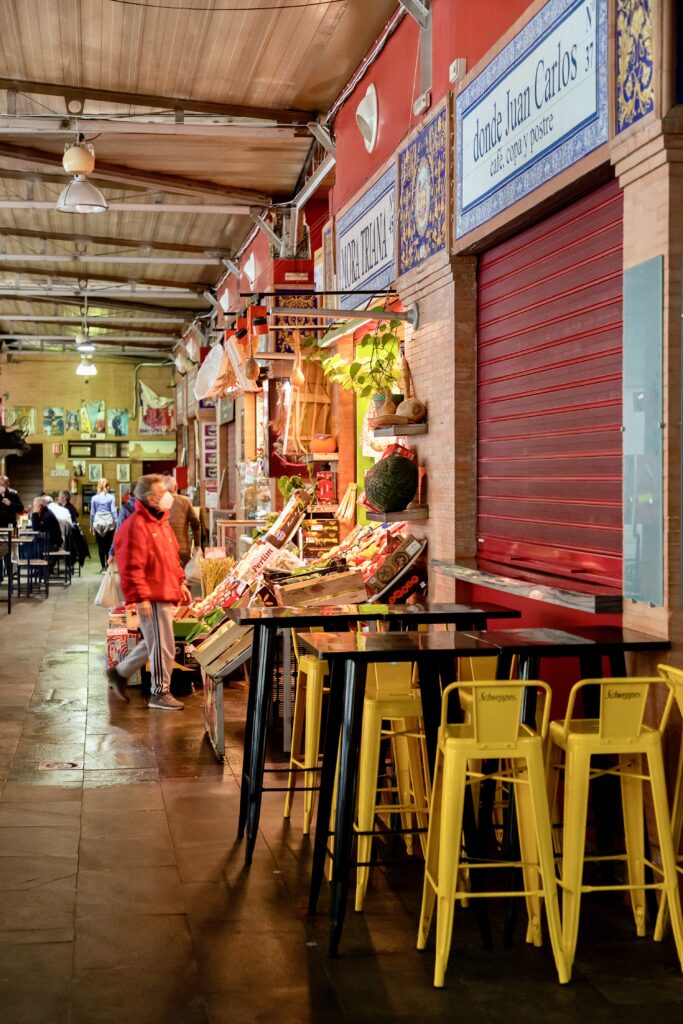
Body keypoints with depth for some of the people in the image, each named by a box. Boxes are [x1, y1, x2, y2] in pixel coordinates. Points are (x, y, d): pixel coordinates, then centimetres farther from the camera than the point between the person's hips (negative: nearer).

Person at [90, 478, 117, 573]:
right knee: (108, 545, 3)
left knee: (101, 546, 4)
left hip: (98, 523, 1)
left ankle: (103, 567, 3)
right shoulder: (110, 497, -3)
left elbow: (92, 513, 6)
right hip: (109, 523, -1)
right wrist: (115, 523, 3)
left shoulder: (94, 498, 2)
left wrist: (91, 525, 14)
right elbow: (113, 511, -3)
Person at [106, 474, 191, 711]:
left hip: (166, 594, 10)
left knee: (155, 642, 19)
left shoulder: (160, 521, 14)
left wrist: (180, 583, 21)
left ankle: (120, 673, 32)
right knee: (163, 645, -1)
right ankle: (160, 693, 12)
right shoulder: (136, 525, -18)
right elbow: (132, 567, -22)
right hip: (152, 597, -10)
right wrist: (141, 598, -24)